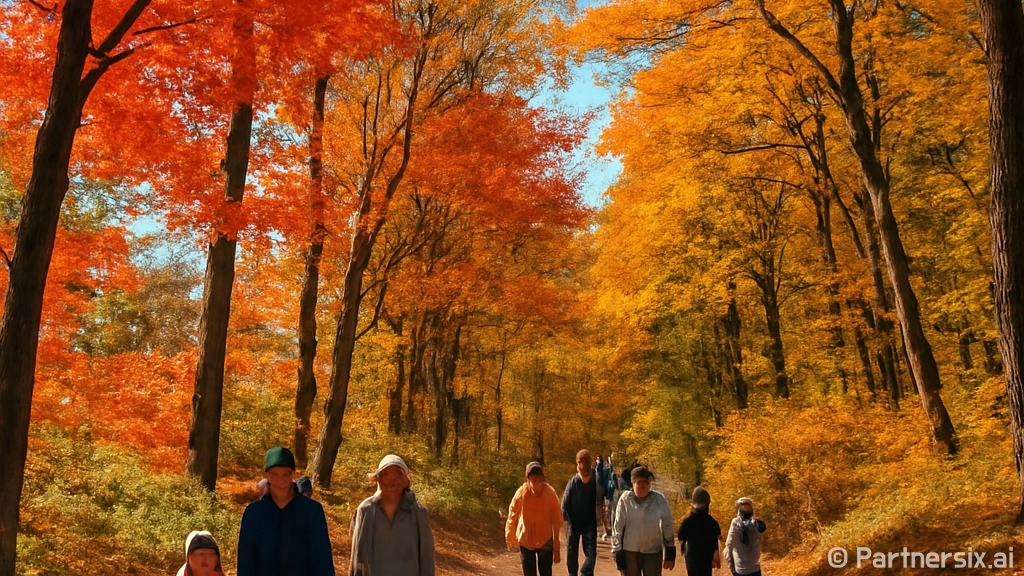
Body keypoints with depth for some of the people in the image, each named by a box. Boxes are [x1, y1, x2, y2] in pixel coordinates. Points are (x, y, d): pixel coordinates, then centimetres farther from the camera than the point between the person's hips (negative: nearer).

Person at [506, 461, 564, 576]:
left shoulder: (550, 493, -20)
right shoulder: (521, 493, -21)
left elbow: (557, 521, -11)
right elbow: (512, 516, -5)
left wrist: (557, 549, -7)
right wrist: (511, 538, 3)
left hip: (545, 541, 0)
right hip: (526, 542, 0)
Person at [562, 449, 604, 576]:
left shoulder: (596, 481, -7)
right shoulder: (573, 482, -8)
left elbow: (600, 501, -4)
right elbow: (564, 505, -4)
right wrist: (568, 524, -8)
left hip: (590, 524, 0)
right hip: (574, 523, 0)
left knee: (591, 552, -10)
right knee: (572, 552, 8)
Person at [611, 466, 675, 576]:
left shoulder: (659, 499, -11)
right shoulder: (625, 499, -11)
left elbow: (667, 527, -2)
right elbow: (618, 527, -4)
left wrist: (669, 554, 1)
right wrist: (617, 552, -3)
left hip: (653, 551, 0)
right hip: (630, 551, 0)